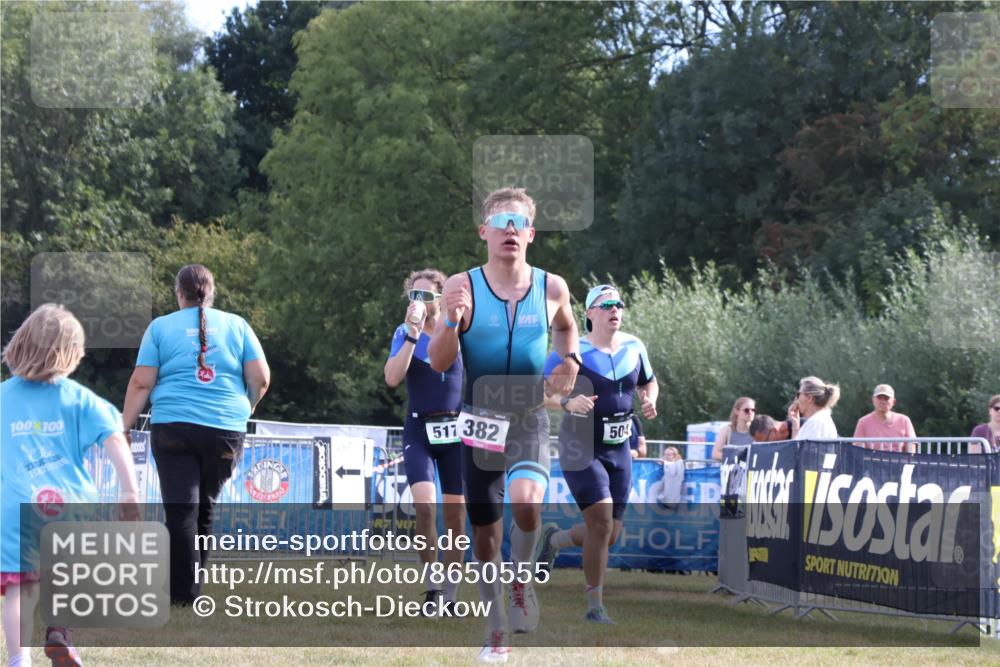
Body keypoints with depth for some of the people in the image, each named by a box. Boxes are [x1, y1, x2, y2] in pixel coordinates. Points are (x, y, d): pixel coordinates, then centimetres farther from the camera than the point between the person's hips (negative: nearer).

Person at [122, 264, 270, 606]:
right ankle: (191, 584, 16)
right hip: (226, 429, 2)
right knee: (205, 507, 13)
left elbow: (141, 382, 1)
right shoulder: (236, 325, 10)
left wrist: (124, 428, 6)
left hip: (173, 427, -2)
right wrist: (243, 409, 23)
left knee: (181, 510, -3)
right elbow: (260, 378, 6)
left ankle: (184, 593, -7)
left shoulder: (160, 327, 7)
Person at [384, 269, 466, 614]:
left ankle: (450, 591, 14)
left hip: (456, 430, 1)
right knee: (424, 503, -19)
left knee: (455, 511, 3)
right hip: (419, 431, -1)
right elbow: (392, 378, -14)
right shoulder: (404, 333, 0)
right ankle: (432, 586, -8)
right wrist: (413, 335, -20)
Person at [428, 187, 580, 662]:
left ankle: (522, 579, -1)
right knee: (484, 534, 7)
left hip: (529, 422, 0)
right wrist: (451, 320, -24)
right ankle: (496, 631, 25)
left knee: (527, 500, -30)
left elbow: (566, 327, 23)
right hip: (480, 423, 1)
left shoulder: (551, 288, -1)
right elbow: (438, 364, -7)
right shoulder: (462, 287, -6)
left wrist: (570, 361, 3)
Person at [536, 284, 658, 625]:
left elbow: (649, 382, 22)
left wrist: (649, 400, 0)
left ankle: (554, 538, 37)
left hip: (618, 450, 6)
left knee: (608, 536, 6)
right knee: (601, 523, -17)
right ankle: (595, 607, -6)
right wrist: (567, 402, -29)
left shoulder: (634, 347, 5)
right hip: (580, 449, -6)